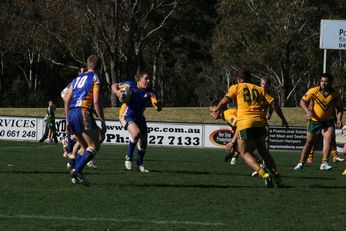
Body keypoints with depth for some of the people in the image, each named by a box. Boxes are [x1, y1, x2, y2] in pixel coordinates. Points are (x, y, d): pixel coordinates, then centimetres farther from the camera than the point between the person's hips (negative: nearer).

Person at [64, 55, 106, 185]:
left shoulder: (78, 78, 22)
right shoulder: (95, 78, 1)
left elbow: (66, 100, 18)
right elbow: (96, 102, -9)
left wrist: (67, 120, 22)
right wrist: (102, 121, -5)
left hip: (71, 113, 7)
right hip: (83, 113, -7)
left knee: (84, 147, 18)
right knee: (94, 146, -4)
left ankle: (77, 175, 5)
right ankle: (77, 171, -22)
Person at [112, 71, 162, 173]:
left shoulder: (150, 92, -8)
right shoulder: (130, 85, -16)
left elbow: (158, 108, -15)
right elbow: (114, 86, -1)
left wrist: (158, 105, -39)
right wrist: (118, 92, -22)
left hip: (139, 117, 6)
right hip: (127, 116, -6)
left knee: (143, 141, 8)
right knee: (136, 133, -31)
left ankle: (140, 164, 31)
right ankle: (129, 157, -10)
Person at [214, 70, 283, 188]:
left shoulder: (236, 87, 10)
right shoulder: (259, 89, 19)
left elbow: (224, 101, 1)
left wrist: (216, 110, 17)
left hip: (244, 123, -4)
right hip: (259, 122, 4)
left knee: (245, 153, 4)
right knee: (263, 151, 19)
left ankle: (264, 174, -16)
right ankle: (277, 177, 10)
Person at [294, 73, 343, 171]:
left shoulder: (335, 94, -8)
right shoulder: (313, 91, -13)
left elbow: (339, 108, 4)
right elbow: (302, 101, -3)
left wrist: (339, 120, -10)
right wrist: (307, 110, -20)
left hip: (328, 122, 0)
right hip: (314, 121, 0)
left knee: (329, 139, -21)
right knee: (309, 142, 6)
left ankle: (324, 163, -17)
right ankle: (301, 163, 20)